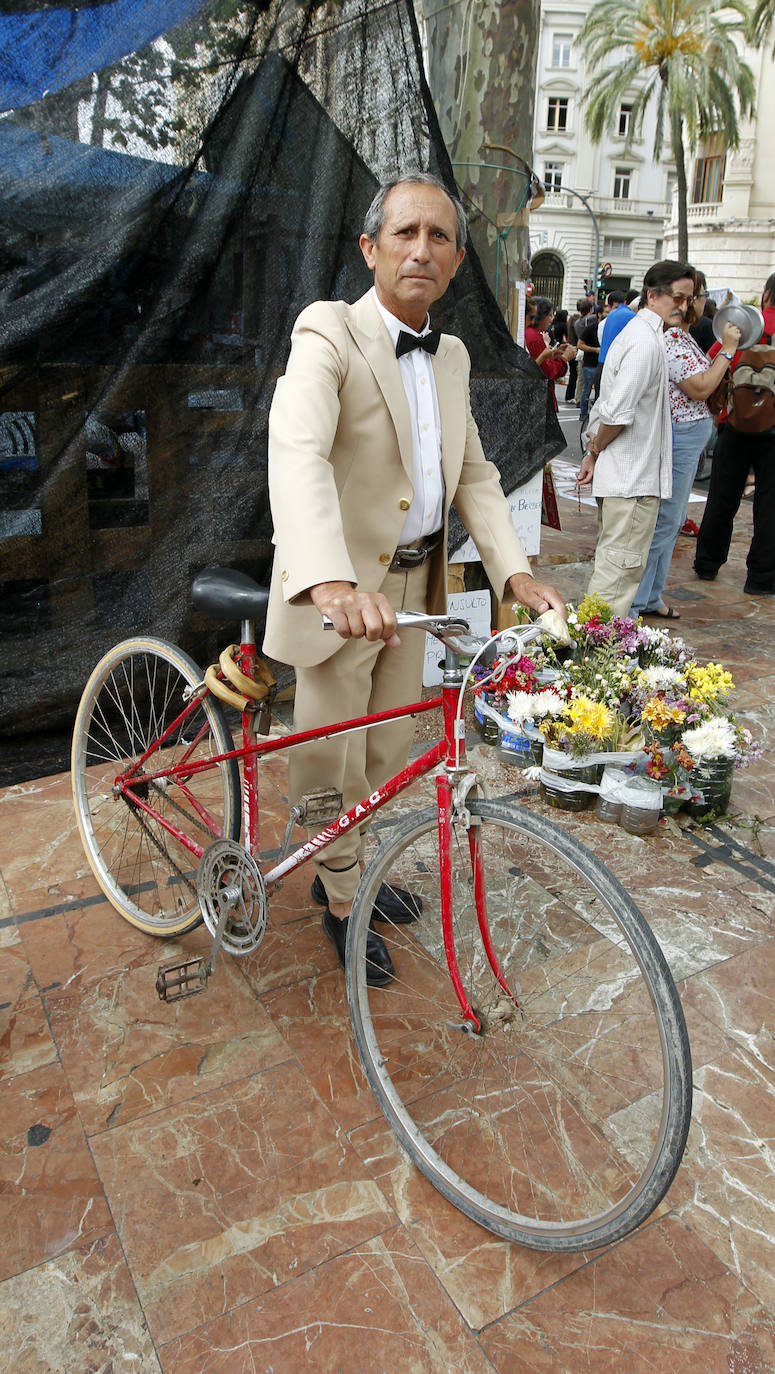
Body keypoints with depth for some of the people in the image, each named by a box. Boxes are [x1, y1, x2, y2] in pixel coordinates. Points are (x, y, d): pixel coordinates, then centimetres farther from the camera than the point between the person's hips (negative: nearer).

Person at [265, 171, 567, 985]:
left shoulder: (452, 356, 9)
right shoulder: (328, 334, -15)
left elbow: (473, 475, 9)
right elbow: (296, 453, -33)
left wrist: (516, 573, -7)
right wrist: (331, 581, -50)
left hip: (412, 586, 7)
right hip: (337, 590, -7)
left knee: (387, 750, 20)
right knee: (330, 761, 7)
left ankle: (345, 870, 44)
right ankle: (341, 901, 31)